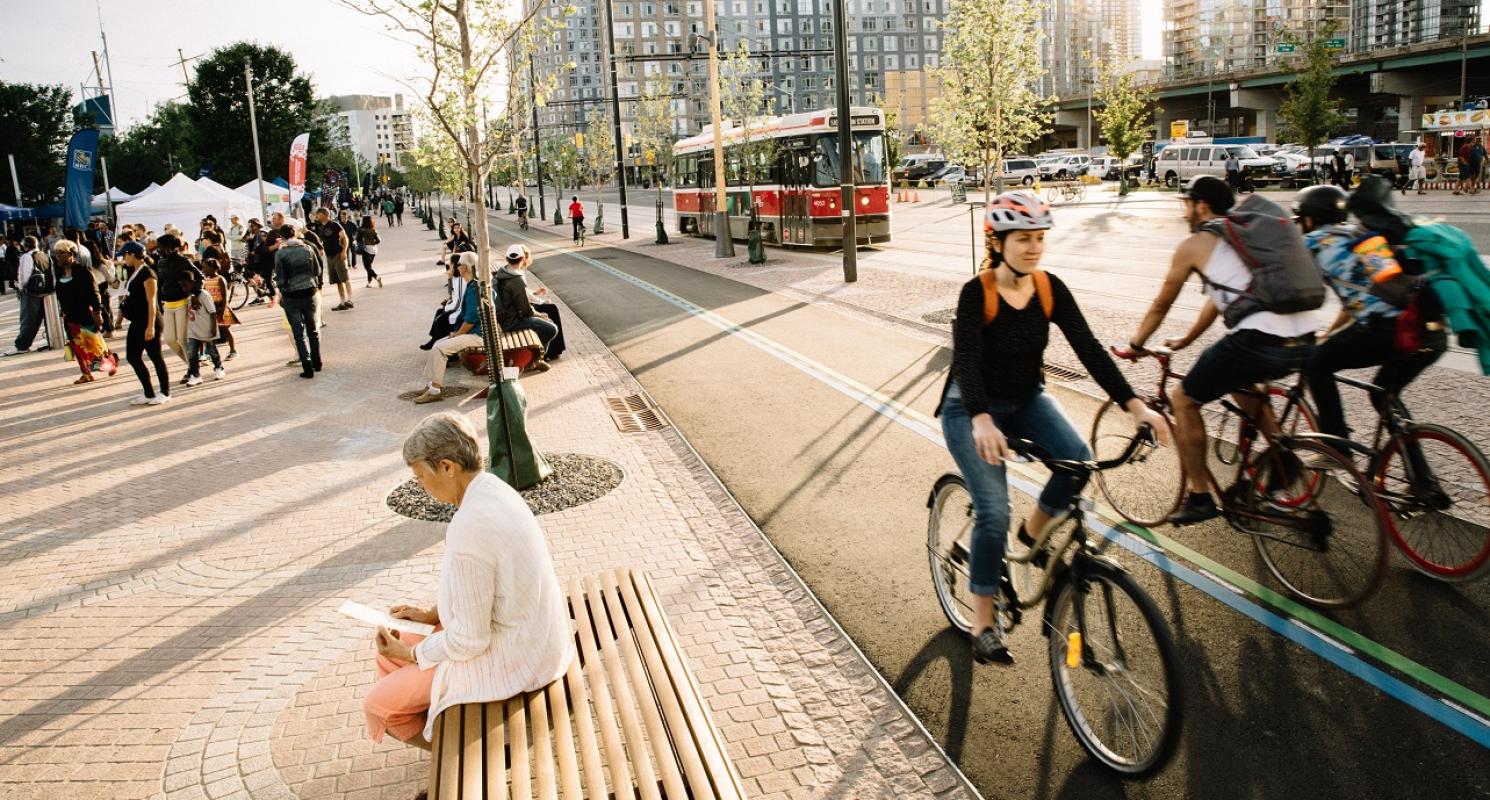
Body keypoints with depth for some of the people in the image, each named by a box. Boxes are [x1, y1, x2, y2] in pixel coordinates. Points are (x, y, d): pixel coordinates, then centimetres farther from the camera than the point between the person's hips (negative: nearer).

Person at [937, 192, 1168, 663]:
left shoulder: (1050, 289, -7)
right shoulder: (976, 293, -20)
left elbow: (1089, 349, -12)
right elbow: (966, 360, -32)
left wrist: (1134, 404, -24)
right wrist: (982, 421, -50)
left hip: (1027, 400, 5)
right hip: (971, 409, -4)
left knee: (1078, 458, -24)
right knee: (993, 512, -17)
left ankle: (1034, 531, 5)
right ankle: (983, 622, 0)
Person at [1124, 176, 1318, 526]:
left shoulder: (1194, 245, 6)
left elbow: (1160, 305, 15)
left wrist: (1135, 344, 31)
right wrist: (1185, 341, 45)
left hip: (1259, 343, -8)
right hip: (1305, 342, 8)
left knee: (1183, 399, 12)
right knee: (1239, 379, 37)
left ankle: (1200, 499, 14)